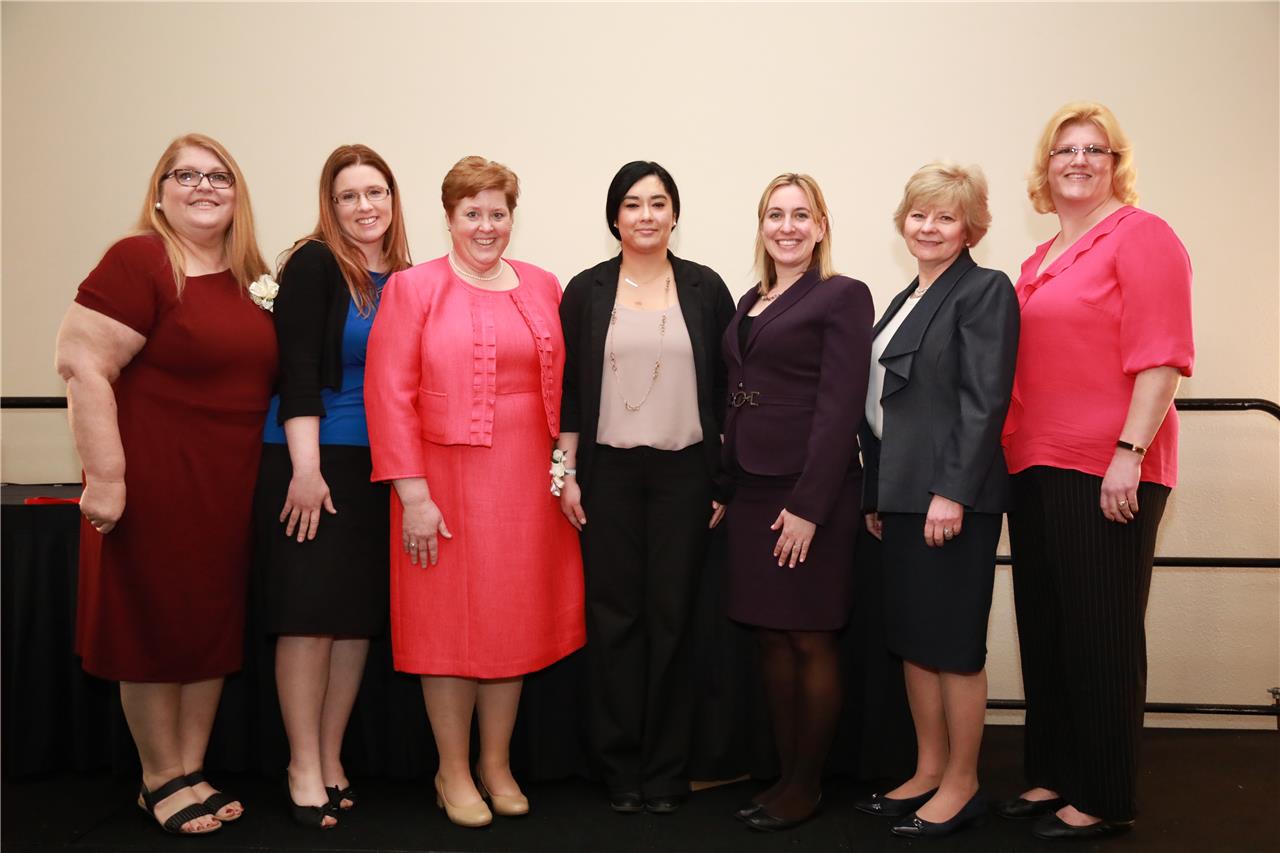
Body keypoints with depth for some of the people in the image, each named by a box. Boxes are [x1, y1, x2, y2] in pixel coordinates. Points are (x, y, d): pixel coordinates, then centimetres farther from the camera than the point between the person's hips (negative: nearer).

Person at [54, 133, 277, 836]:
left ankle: (192, 770, 29)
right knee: (156, 625, 7)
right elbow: (82, 365, -17)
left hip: (234, 486, 7)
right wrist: (104, 477, -20)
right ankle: (160, 779, 24)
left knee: (214, 622, 13)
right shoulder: (138, 262, -11)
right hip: (156, 481, -6)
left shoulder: (252, 277, 9)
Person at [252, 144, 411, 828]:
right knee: (309, 611, -2)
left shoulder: (404, 277, 10)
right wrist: (306, 469, -17)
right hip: (311, 458, -5)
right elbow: (297, 370, -12)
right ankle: (303, 768, 10)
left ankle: (331, 759, 20)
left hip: (379, 465, 5)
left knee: (360, 613, 7)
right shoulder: (313, 265, -5)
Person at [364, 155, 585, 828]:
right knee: (450, 620, 4)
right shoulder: (413, 288, -3)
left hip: (527, 482, 4)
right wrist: (412, 494, -13)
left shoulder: (542, 287, 9)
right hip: (446, 480, -3)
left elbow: (561, 387, 11)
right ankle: (453, 772, 22)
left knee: (515, 618, 10)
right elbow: (389, 395, -8)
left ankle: (497, 764, 28)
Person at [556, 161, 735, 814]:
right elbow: (567, 389, 5)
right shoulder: (586, 291, 5)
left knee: (673, 615, 3)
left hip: (685, 472, 0)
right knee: (615, 615, 3)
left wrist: (724, 478, 1)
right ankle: (620, 767, 15)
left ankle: (666, 769, 16)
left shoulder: (705, 289, 5)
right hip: (607, 472, 0)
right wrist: (568, 474, 0)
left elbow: (727, 387, 5)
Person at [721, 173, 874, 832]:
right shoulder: (750, 303, 16)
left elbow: (840, 408, -12)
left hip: (810, 491, -7)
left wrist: (809, 505, -17)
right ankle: (784, 774, 24)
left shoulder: (843, 297, -5)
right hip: (753, 490, 7)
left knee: (811, 641, 3)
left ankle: (807, 785, 17)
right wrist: (726, 486, 9)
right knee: (770, 638, 11)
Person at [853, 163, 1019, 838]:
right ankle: (928, 771, 25)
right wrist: (875, 497, 14)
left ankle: (961, 785, 15)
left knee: (954, 644, 1)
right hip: (900, 497, 8)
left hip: (952, 497, -8)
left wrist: (951, 493, -20)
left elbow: (984, 402, -15)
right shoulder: (906, 300, 18)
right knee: (911, 639, 13)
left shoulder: (985, 290, -6)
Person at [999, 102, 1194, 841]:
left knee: (1101, 636, 1)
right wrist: (1015, 455, 13)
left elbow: (1161, 358, -13)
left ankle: (1105, 801, 14)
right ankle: (1053, 778, 26)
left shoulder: (1141, 237, -5)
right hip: (1036, 469, 8)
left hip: (1106, 474, -7)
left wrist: (1129, 454, -19)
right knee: (1044, 632, 13)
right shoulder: (1041, 260, 17)